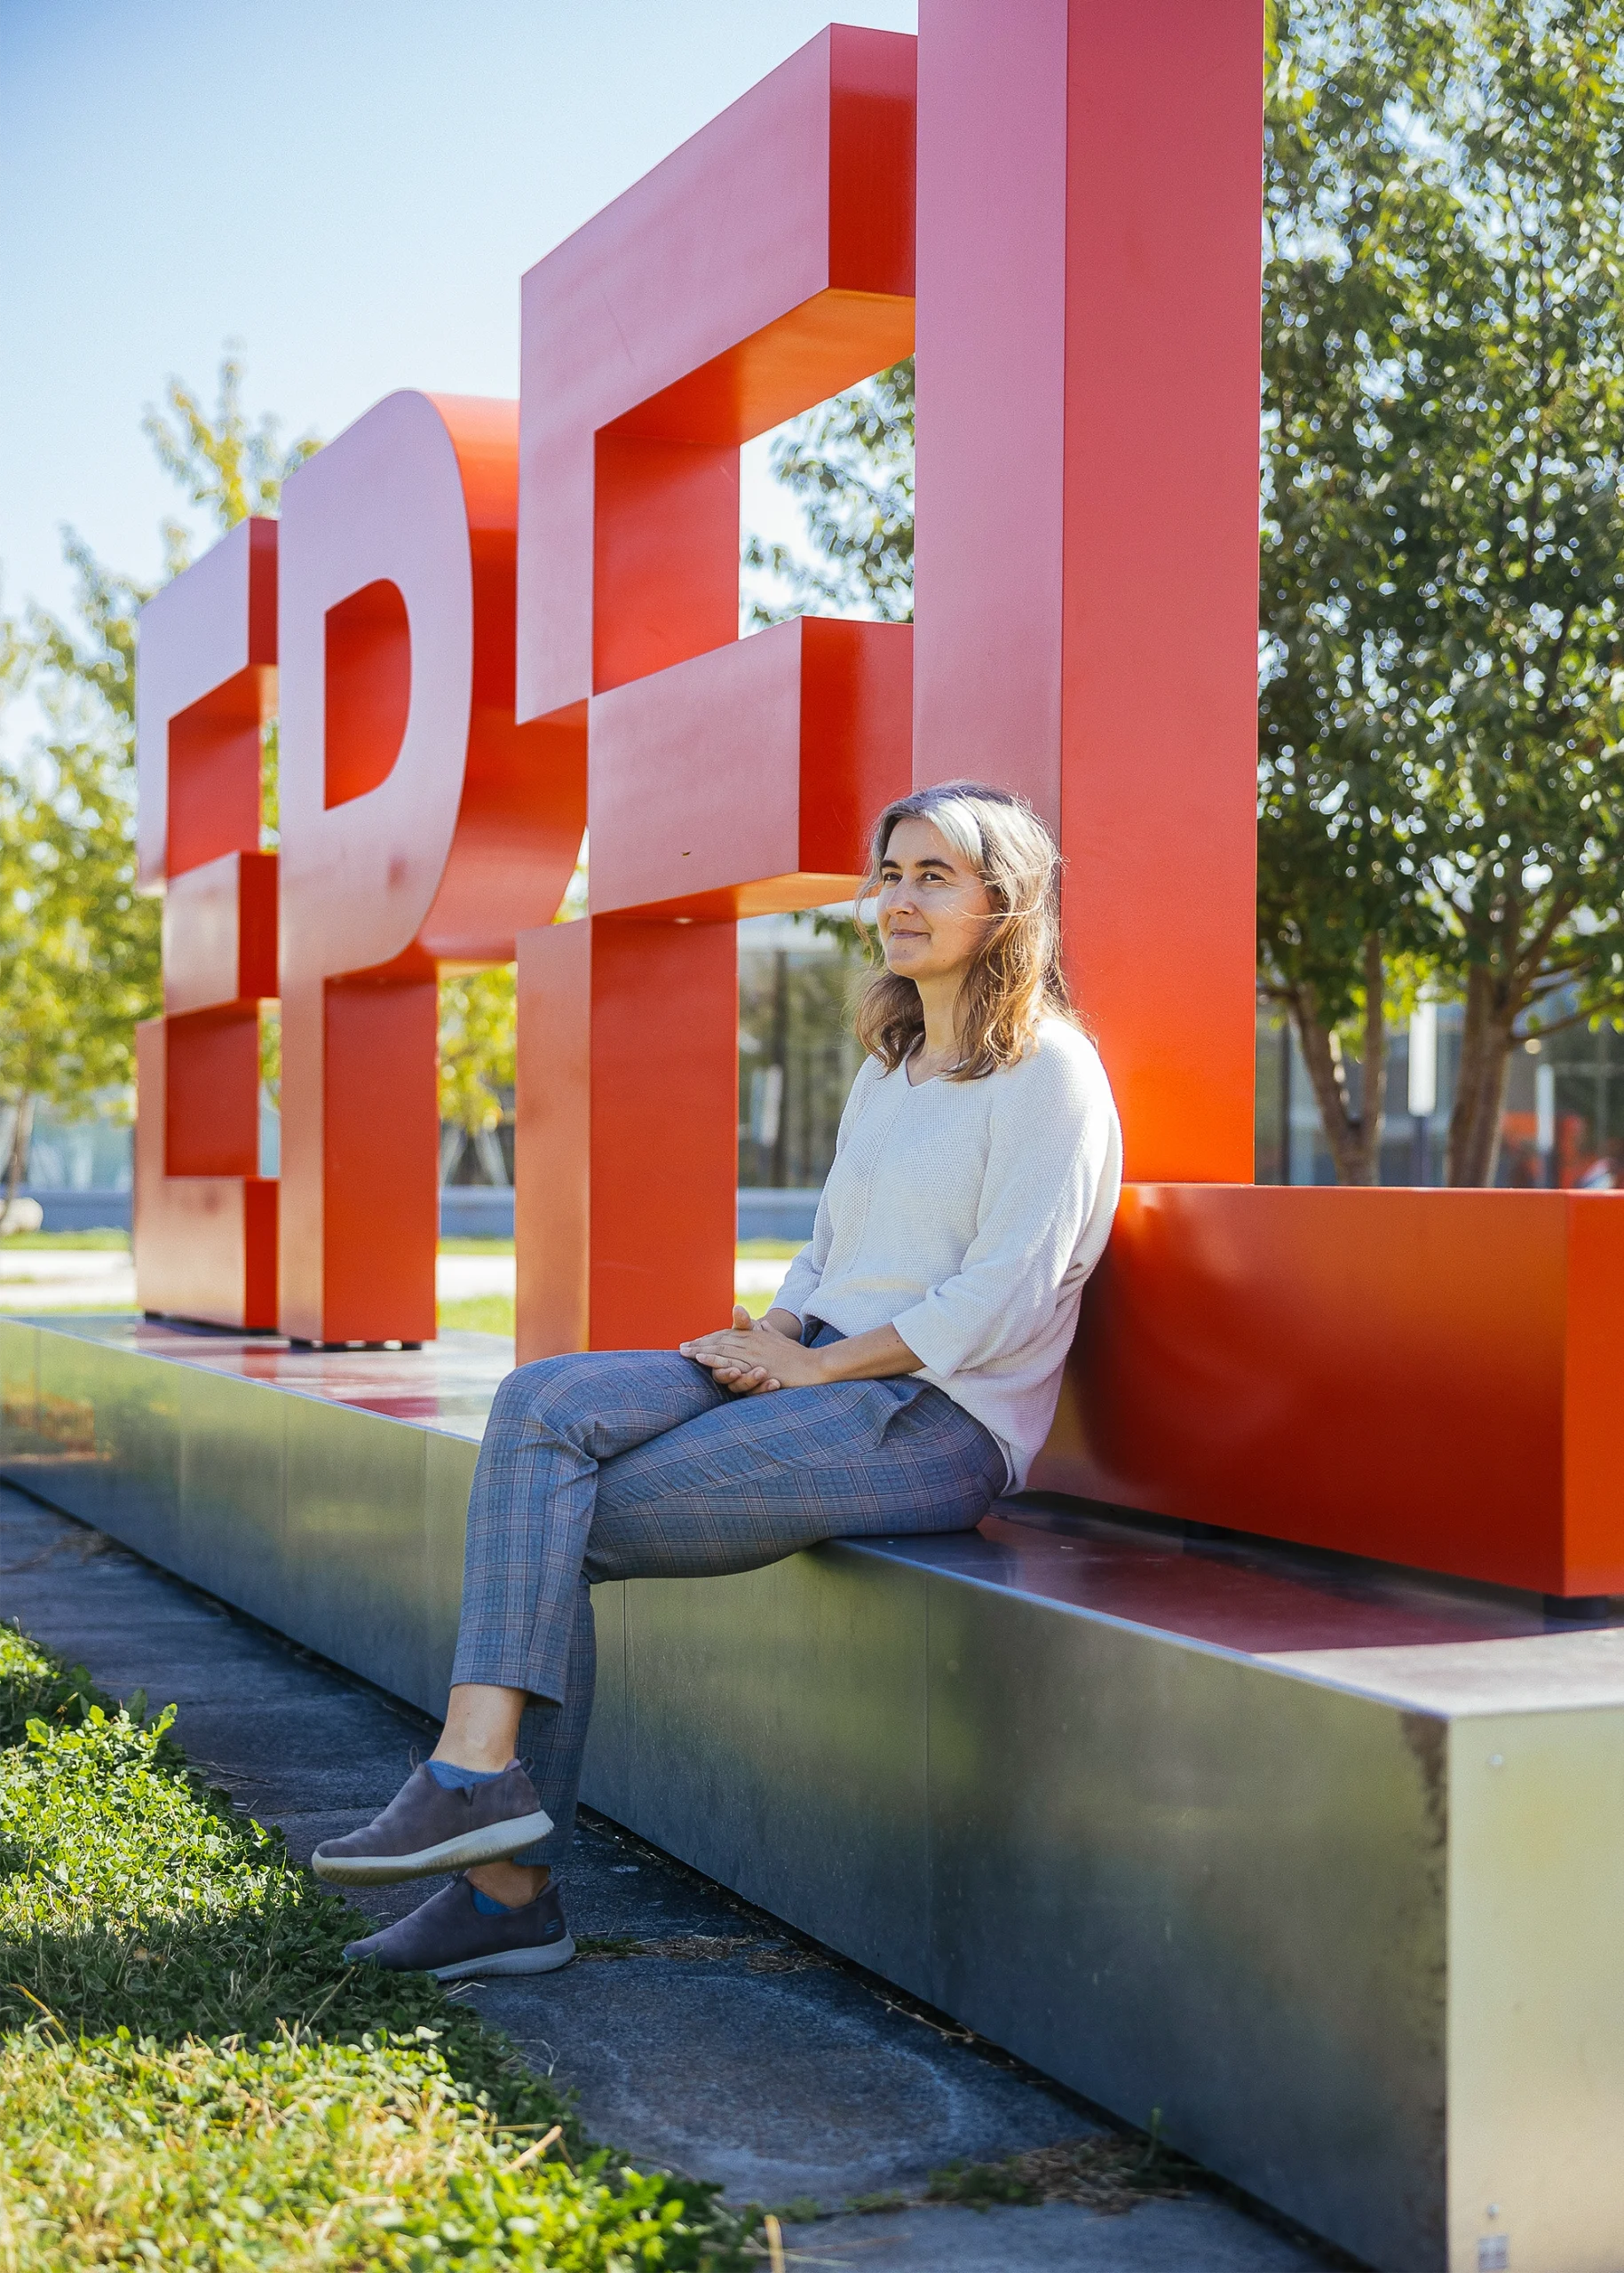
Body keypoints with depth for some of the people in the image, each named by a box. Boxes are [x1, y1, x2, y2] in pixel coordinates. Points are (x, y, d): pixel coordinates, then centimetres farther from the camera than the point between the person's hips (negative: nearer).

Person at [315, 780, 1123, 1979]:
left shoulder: (1047, 1071, -5)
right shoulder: (887, 1069, 21)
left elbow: (1003, 1298, -13)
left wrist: (814, 1365, -13)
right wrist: (772, 1332, 2)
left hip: (937, 1422, -8)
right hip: (822, 1378, 8)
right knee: (542, 1404, -15)